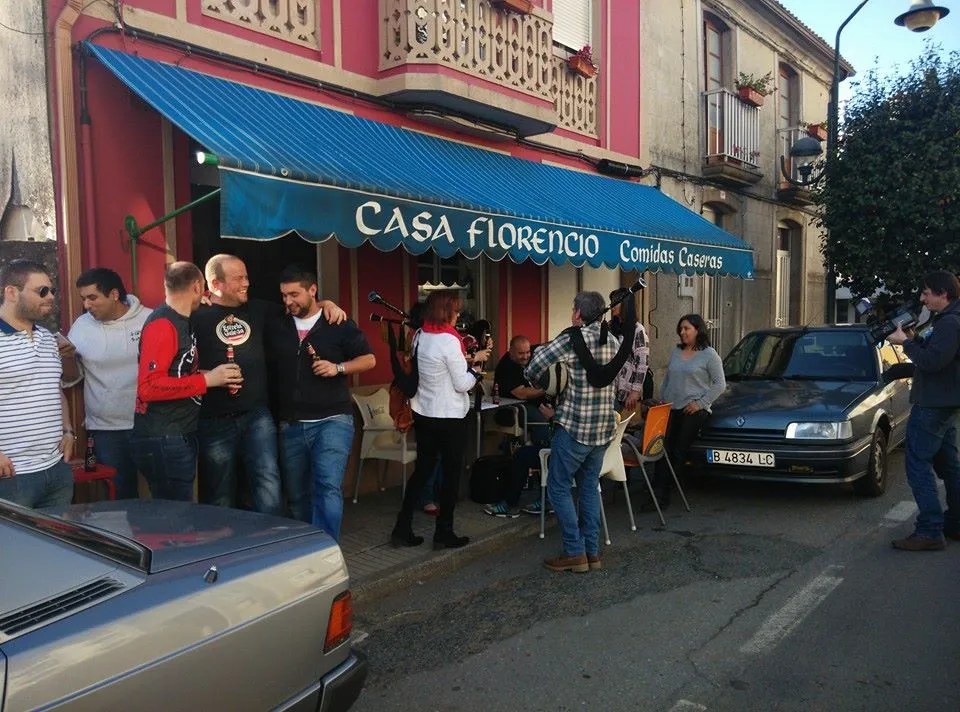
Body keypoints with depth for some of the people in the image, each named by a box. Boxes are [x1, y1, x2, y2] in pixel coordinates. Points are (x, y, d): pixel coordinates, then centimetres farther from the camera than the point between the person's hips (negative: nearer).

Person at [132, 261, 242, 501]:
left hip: (181, 437, 9)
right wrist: (207, 379, -20)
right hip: (163, 440, -9)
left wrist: (220, 377, 7)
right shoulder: (162, 325, -15)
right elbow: (148, 386, -24)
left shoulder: (181, 322, 14)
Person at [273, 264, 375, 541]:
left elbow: (369, 359, 2)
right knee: (297, 496, 13)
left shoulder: (339, 325, 0)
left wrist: (338, 368, -14)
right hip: (291, 425, 4)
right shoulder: (278, 327, 8)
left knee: (327, 487, -20)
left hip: (332, 420, -4)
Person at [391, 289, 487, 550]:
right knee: (451, 473, 7)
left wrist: (469, 358, 13)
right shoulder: (449, 341, -19)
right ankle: (444, 534, 15)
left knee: (422, 469, 14)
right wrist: (475, 369, 3)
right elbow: (462, 384, -14)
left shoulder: (420, 336, 4)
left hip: (422, 414, 7)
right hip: (449, 417, -7)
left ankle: (402, 529, 15)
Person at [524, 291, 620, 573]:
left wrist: (538, 385, 5)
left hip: (575, 427, -7)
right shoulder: (614, 341, 8)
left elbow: (534, 366, -16)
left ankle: (575, 553, 6)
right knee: (589, 487, 16)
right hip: (604, 427, 7)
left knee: (559, 487, 5)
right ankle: (592, 552, 19)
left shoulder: (574, 338, -14)